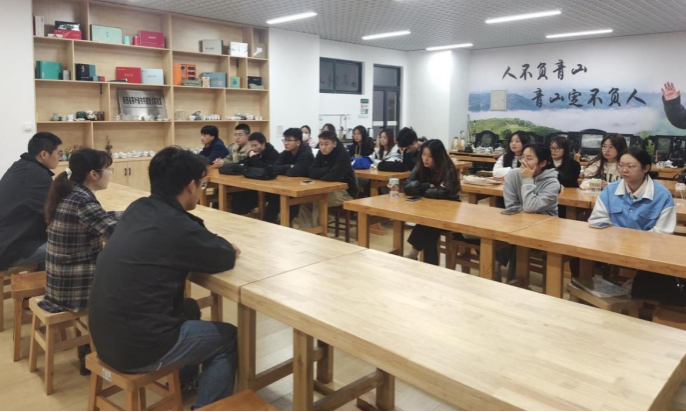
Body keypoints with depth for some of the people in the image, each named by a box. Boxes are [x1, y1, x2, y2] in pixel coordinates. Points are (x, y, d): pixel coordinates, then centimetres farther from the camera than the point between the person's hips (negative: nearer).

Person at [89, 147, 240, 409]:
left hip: (106, 335, 8)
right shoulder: (178, 227, -20)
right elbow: (227, 258, -4)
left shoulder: (138, 209, 3)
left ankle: (185, 380, 47)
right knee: (228, 339, 9)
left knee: (189, 308, 29)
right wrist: (226, 248, 15)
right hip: (135, 347, -8)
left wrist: (216, 246, 8)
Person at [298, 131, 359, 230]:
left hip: (346, 192, -7)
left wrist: (319, 174, -12)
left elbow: (333, 176, -30)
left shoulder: (343, 155, -19)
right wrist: (327, 170, -22)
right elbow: (312, 173, -7)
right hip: (330, 189, 8)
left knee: (318, 201, -26)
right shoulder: (322, 153, 2)